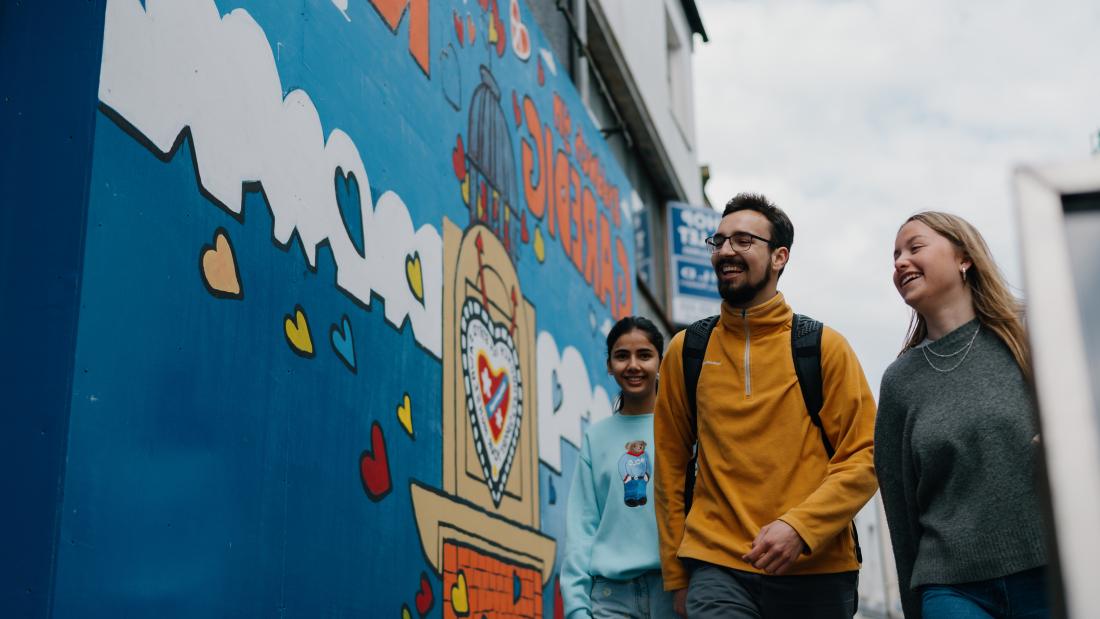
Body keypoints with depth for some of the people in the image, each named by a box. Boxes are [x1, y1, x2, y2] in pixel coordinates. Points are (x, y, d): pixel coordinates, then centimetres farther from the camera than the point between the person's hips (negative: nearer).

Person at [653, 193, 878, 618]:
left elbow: (864, 458, -3)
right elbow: (670, 467, 9)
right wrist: (676, 575, 8)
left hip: (816, 571, 0)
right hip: (718, 571, 0)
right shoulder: (685, 351, 6)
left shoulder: (825, 347, 0)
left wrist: (799, 527, -16)